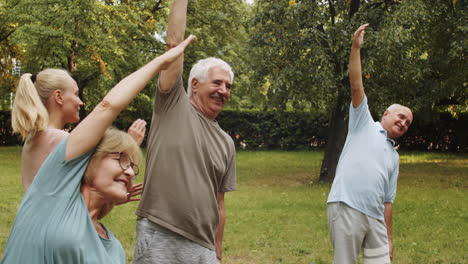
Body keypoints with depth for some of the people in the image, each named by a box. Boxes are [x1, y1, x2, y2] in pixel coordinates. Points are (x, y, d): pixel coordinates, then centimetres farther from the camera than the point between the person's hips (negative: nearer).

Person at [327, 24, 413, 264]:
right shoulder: (364, 125, 12)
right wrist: (356, 47, -9)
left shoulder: (393, 157, 25)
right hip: (346, 208, -6)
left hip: (375, 217, 6)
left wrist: (389, 237, 16)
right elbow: (356, 86, -1)